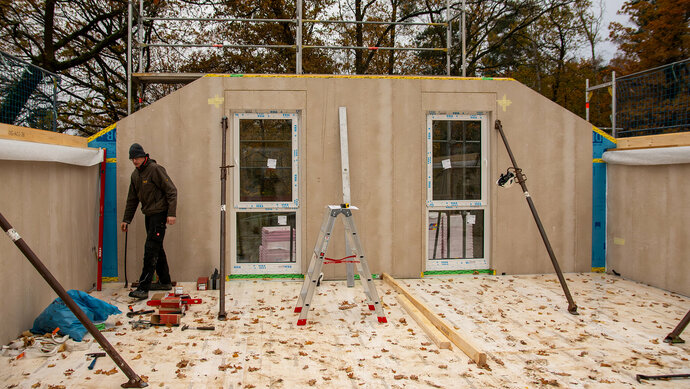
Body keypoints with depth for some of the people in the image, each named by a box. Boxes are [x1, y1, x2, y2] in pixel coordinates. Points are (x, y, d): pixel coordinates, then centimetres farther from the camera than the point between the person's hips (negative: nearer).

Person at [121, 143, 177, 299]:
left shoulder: (155, 169, -12)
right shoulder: (135, 175, 13)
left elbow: (171, 191, -14)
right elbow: (132, 199, 21)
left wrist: (171, 213, -20)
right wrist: (126, 219, 19)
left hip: (159, 213, -9)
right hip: (148, 215, 9)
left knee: (151, 249, -12)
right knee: (157, 249, 14)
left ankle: (143, 288, -13)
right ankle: (165, 282, 26)